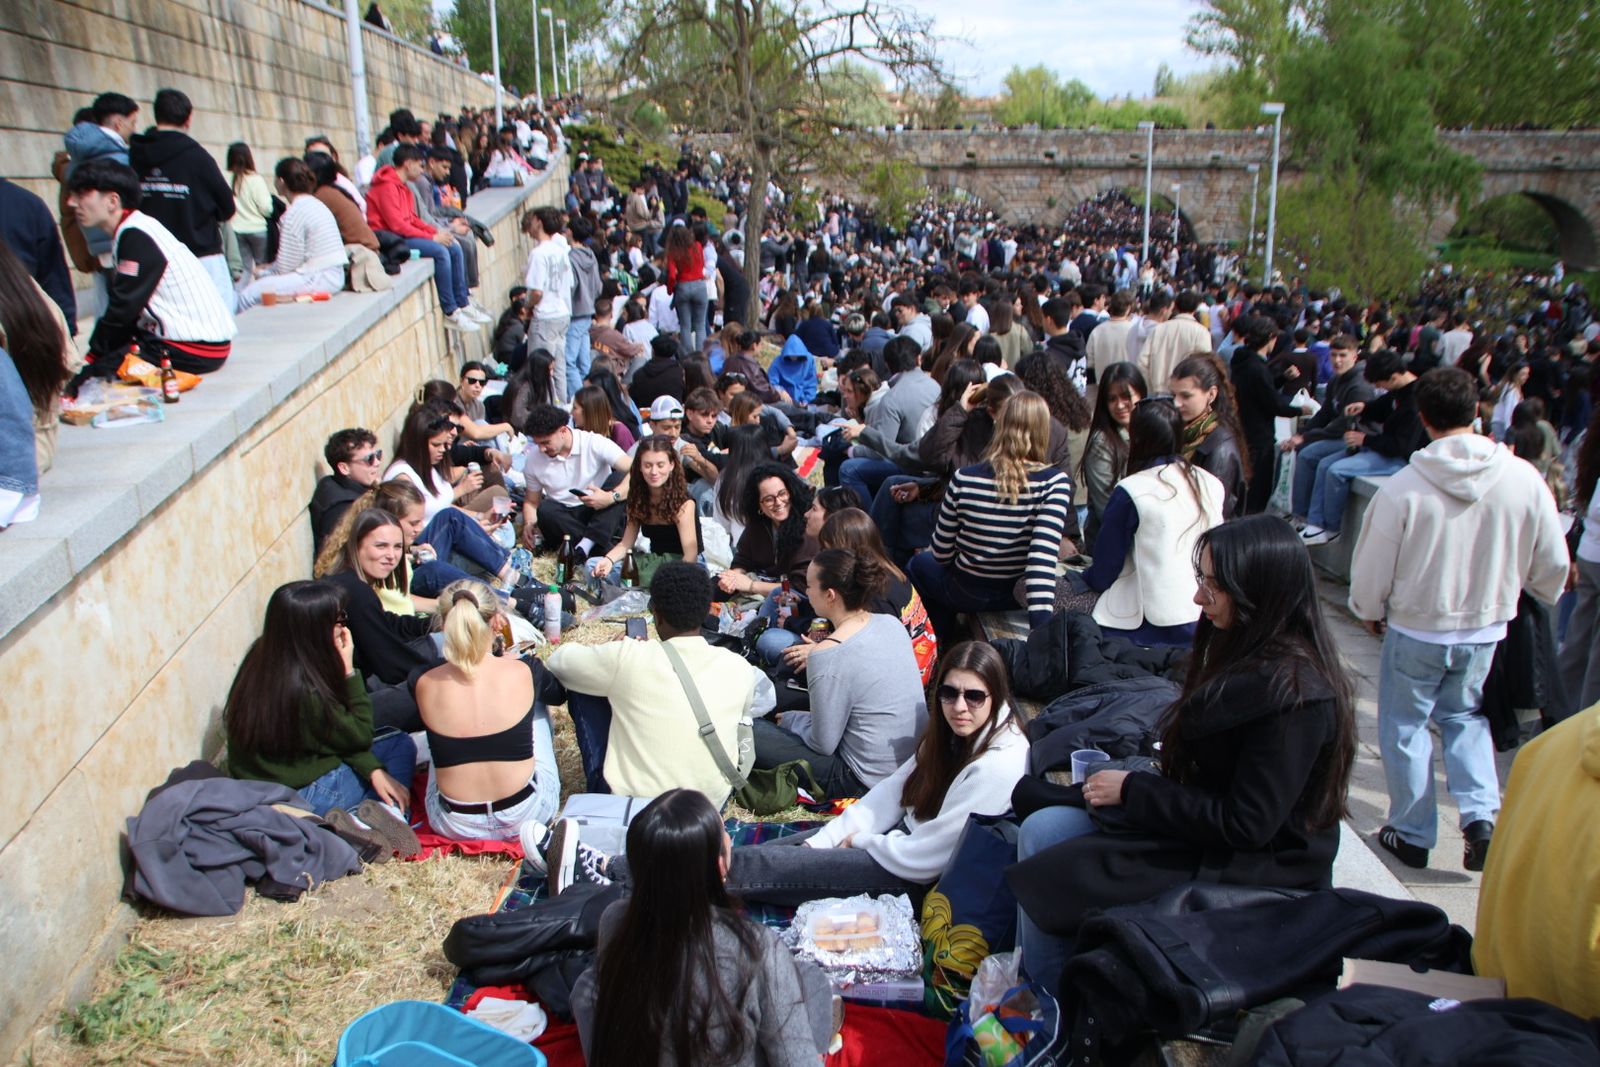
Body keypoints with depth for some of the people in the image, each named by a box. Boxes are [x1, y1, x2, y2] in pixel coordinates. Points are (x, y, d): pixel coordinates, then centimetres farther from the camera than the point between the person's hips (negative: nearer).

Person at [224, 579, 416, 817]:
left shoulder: (265, 658, -5)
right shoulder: (304, 690, -31)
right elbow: (359, 736, -12)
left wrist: (374, 770, -7)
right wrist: (348, 670, -15)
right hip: (297, 795, -8)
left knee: (399, 743, 15)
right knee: (400, 747, 6)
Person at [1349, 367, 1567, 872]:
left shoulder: (1401, 489, -23)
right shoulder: (1524, 479, -14)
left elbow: (1371, 569, -11)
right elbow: (1552, 565, -2)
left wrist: (1370, 610, 10)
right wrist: (1542, 595, 22)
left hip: (1415, 629, -3)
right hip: (1486, 629, 3)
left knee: (1405, 726, 15)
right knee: (1464, 716, 25)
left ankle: (1412, 833, 26)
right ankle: (1481, 816, 11)